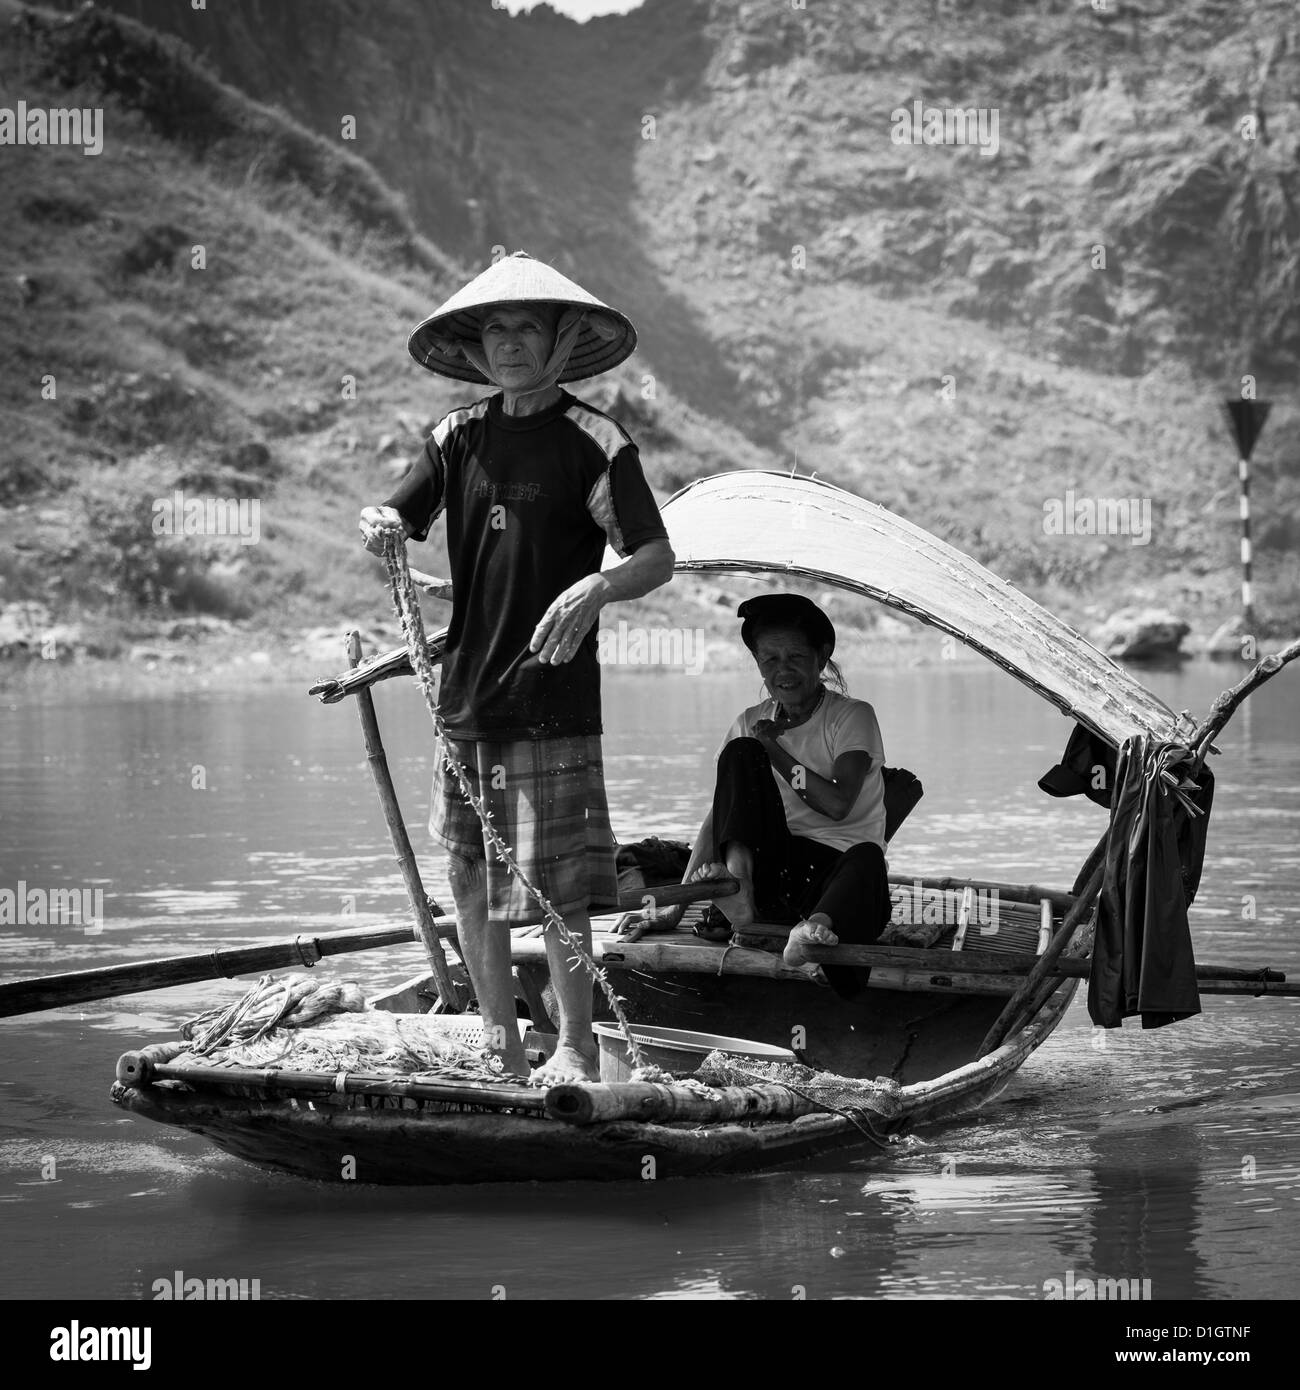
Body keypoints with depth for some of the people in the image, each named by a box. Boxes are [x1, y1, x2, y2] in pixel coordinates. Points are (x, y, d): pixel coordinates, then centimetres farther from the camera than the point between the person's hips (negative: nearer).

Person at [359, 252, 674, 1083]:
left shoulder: (593, 442, -5)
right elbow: (399, 519, 8)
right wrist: (382, 527, -17)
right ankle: (500, 1044, 22)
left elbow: (658, 556, -6)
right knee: (471, 877, 10)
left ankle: (577, 1046, 10)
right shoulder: (459, 437, 10)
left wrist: (596, 588, -25)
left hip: (554, 698, -5)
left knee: (553, 884, -5)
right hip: (466, 690, 5)